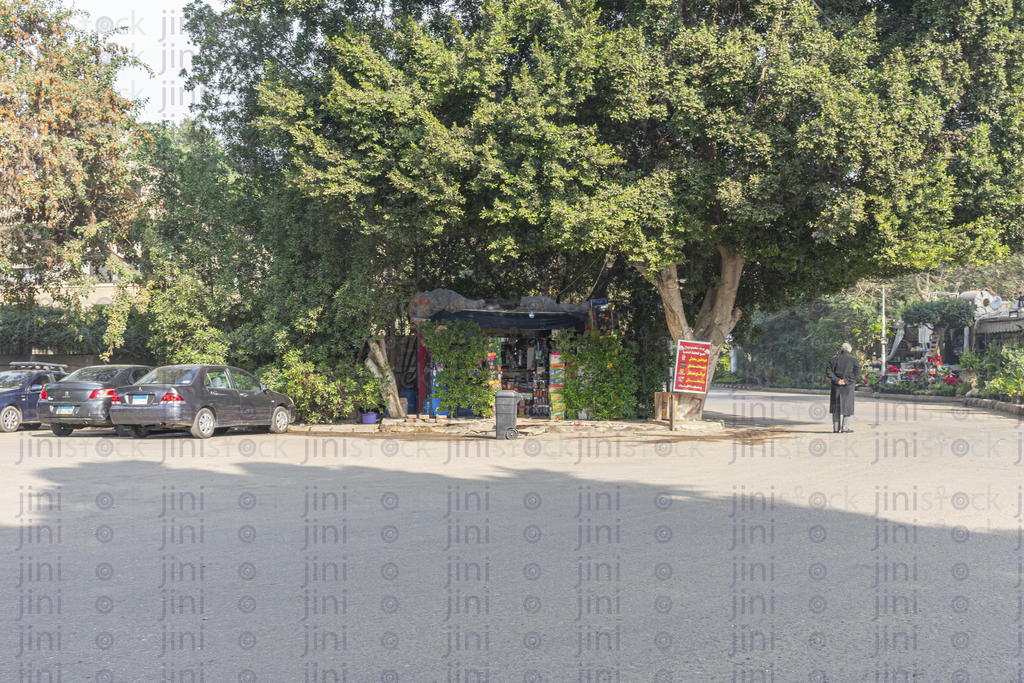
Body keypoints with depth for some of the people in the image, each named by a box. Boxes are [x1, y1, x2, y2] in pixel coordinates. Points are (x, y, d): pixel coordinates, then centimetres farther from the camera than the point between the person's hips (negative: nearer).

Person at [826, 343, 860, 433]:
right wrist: (847, 380, -13)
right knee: (847, 405, 4)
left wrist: (836, 380, -10)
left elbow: (828, 371, -4)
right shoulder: (853, 360, 0)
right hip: (848, 387, -2)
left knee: (836, 406, 9)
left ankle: (836, 428, 9)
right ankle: (845, 428, 0)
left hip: (836, 386, 2)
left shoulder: (834, 359, 4)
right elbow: (857, 372, -9)